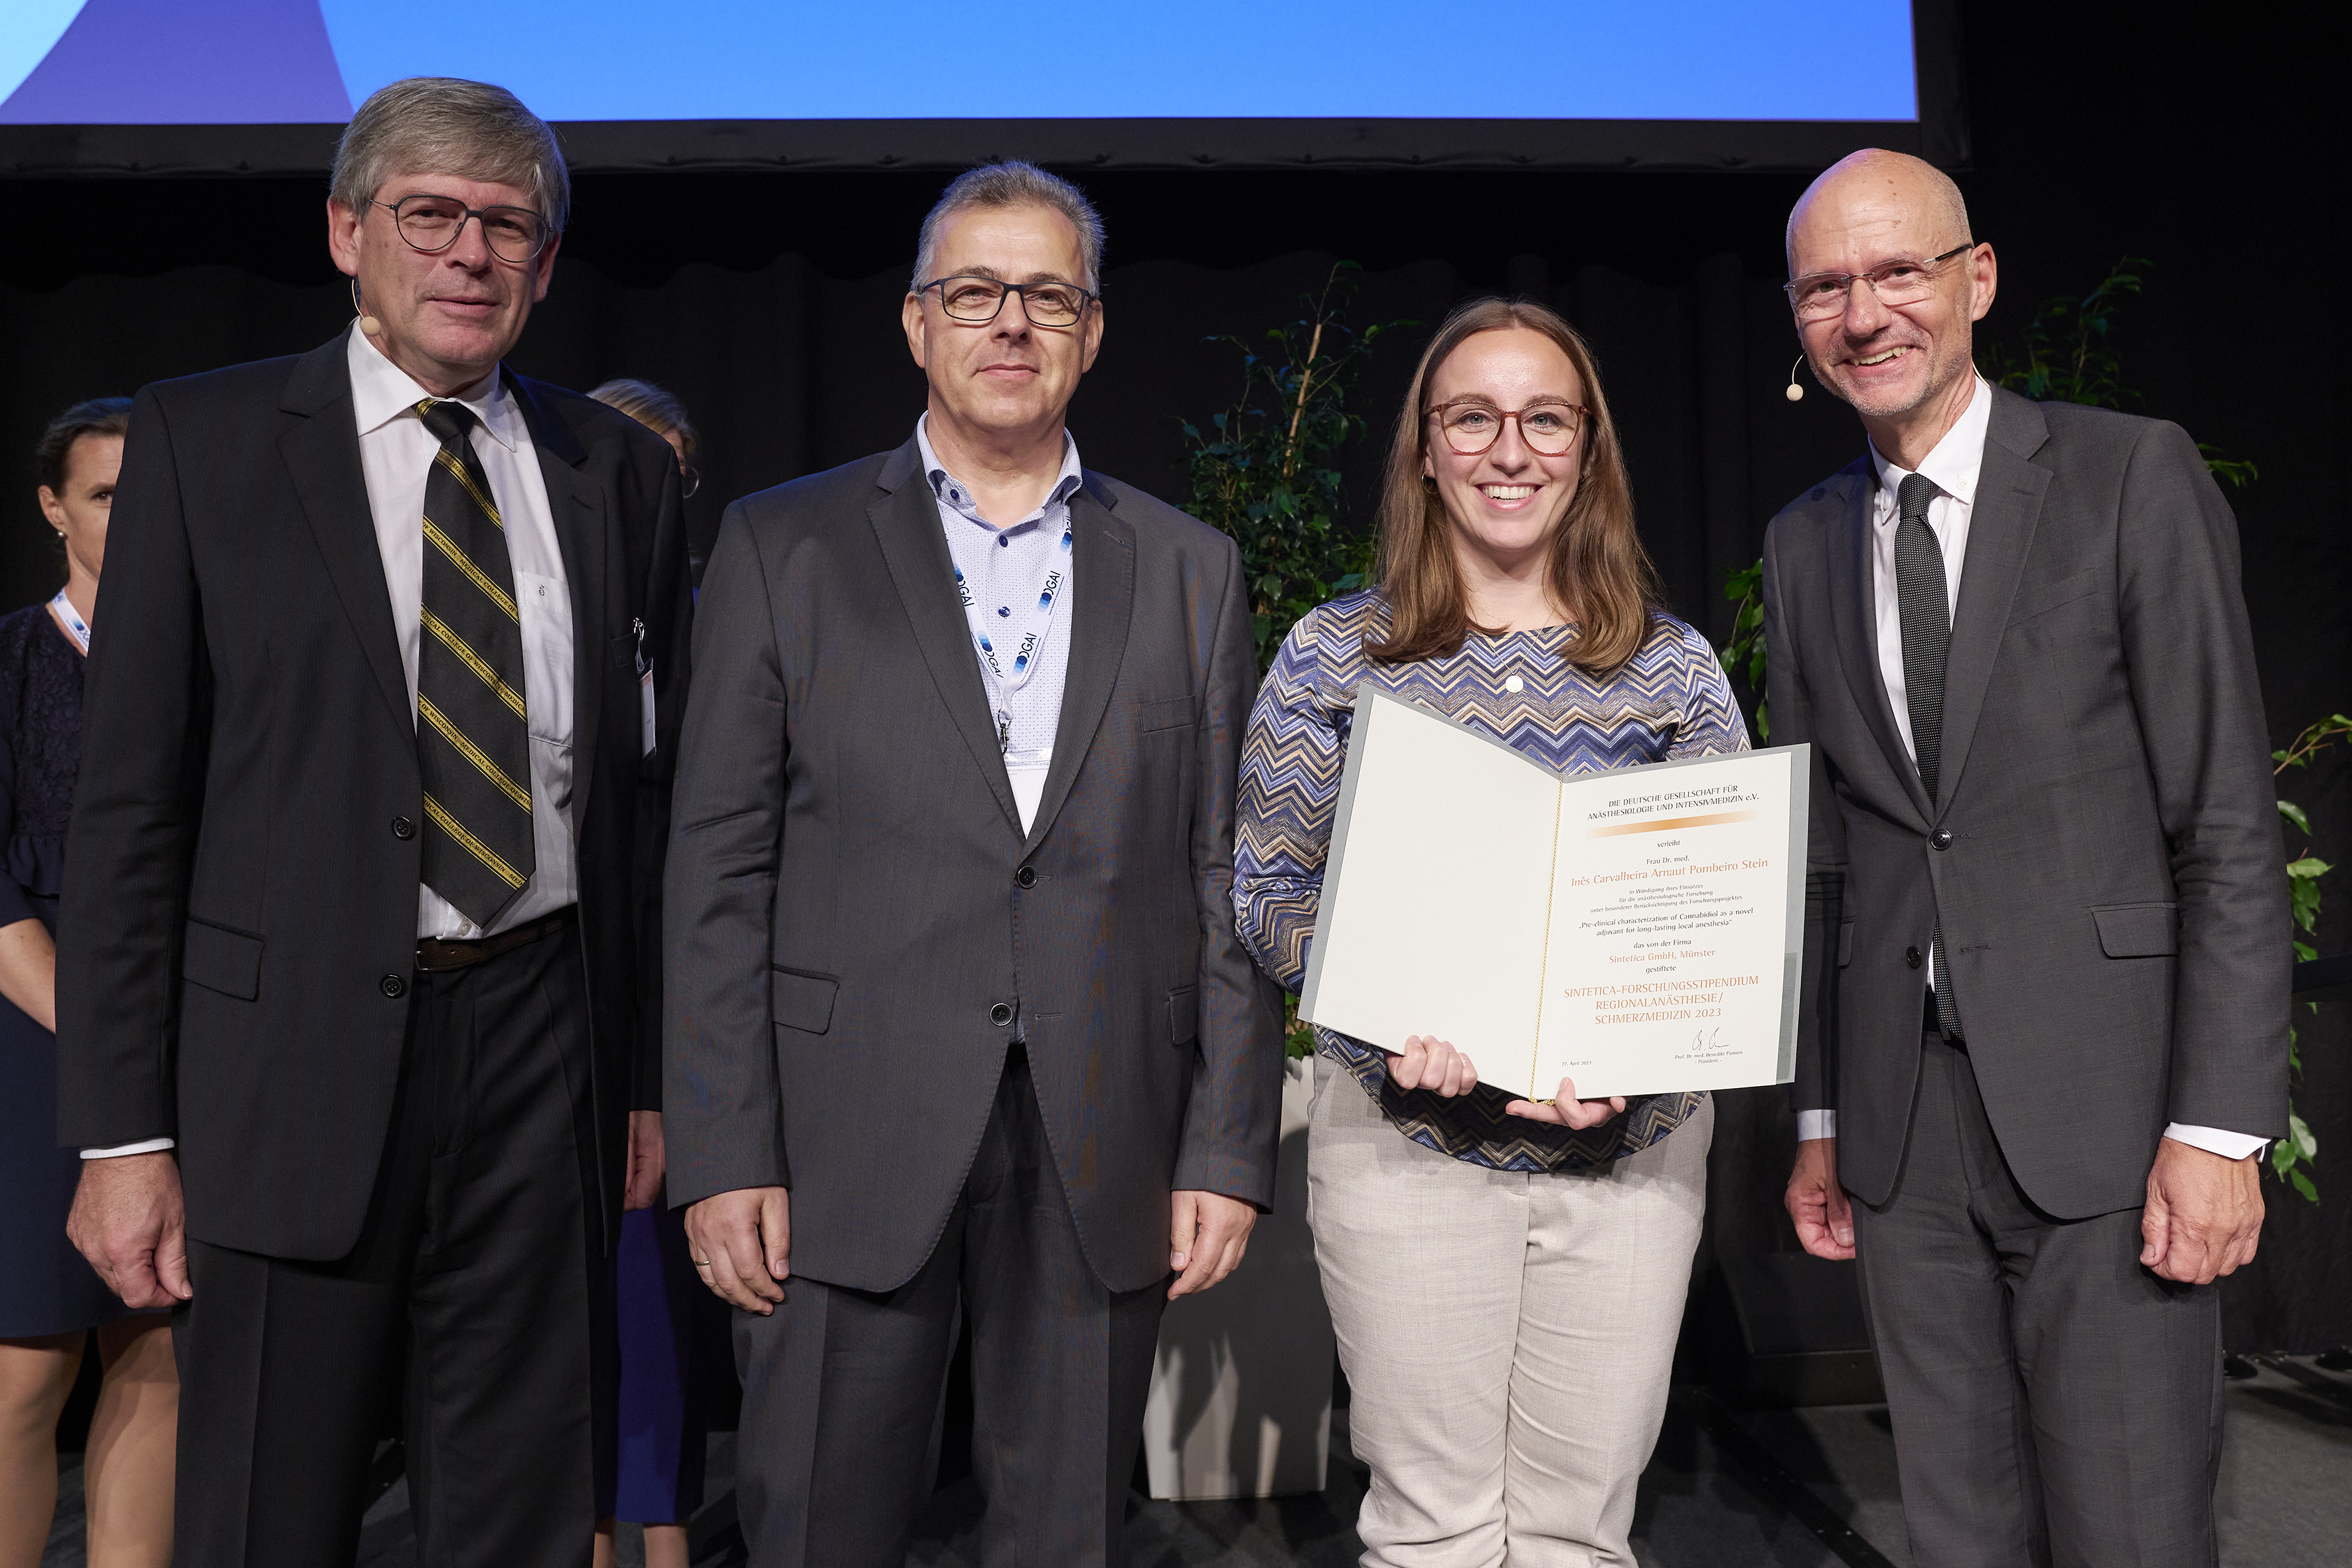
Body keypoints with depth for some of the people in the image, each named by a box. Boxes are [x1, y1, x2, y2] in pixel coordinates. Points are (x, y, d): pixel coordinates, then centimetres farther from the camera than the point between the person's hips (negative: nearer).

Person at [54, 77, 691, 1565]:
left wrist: (658, 1077, 7)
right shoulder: (203, 439, 1)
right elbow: (131, 799, -2)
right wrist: (124, 1130, -6)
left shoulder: (622, 470, 8)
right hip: (295, 1057, -2)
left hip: (544, 1049, 2)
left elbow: (659, 792, 8)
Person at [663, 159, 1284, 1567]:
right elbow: (720, 871, 0)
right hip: (850, 1147, -1)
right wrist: (725, 1156, -5)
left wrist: (1229, 1150, 1)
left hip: (1104, 1161, 2)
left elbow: (1227, 880, 7)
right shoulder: (784, 545, 4)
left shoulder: (1191, 570, 9)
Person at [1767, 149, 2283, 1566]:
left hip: (2102, 1107, -4)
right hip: (1902, 1118, 4)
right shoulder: (1805, 544, 10)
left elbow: (2231, 830, -6)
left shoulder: (2134, 477, -3)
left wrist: (2221, 1126, -11)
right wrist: (1820, 1119, 12)